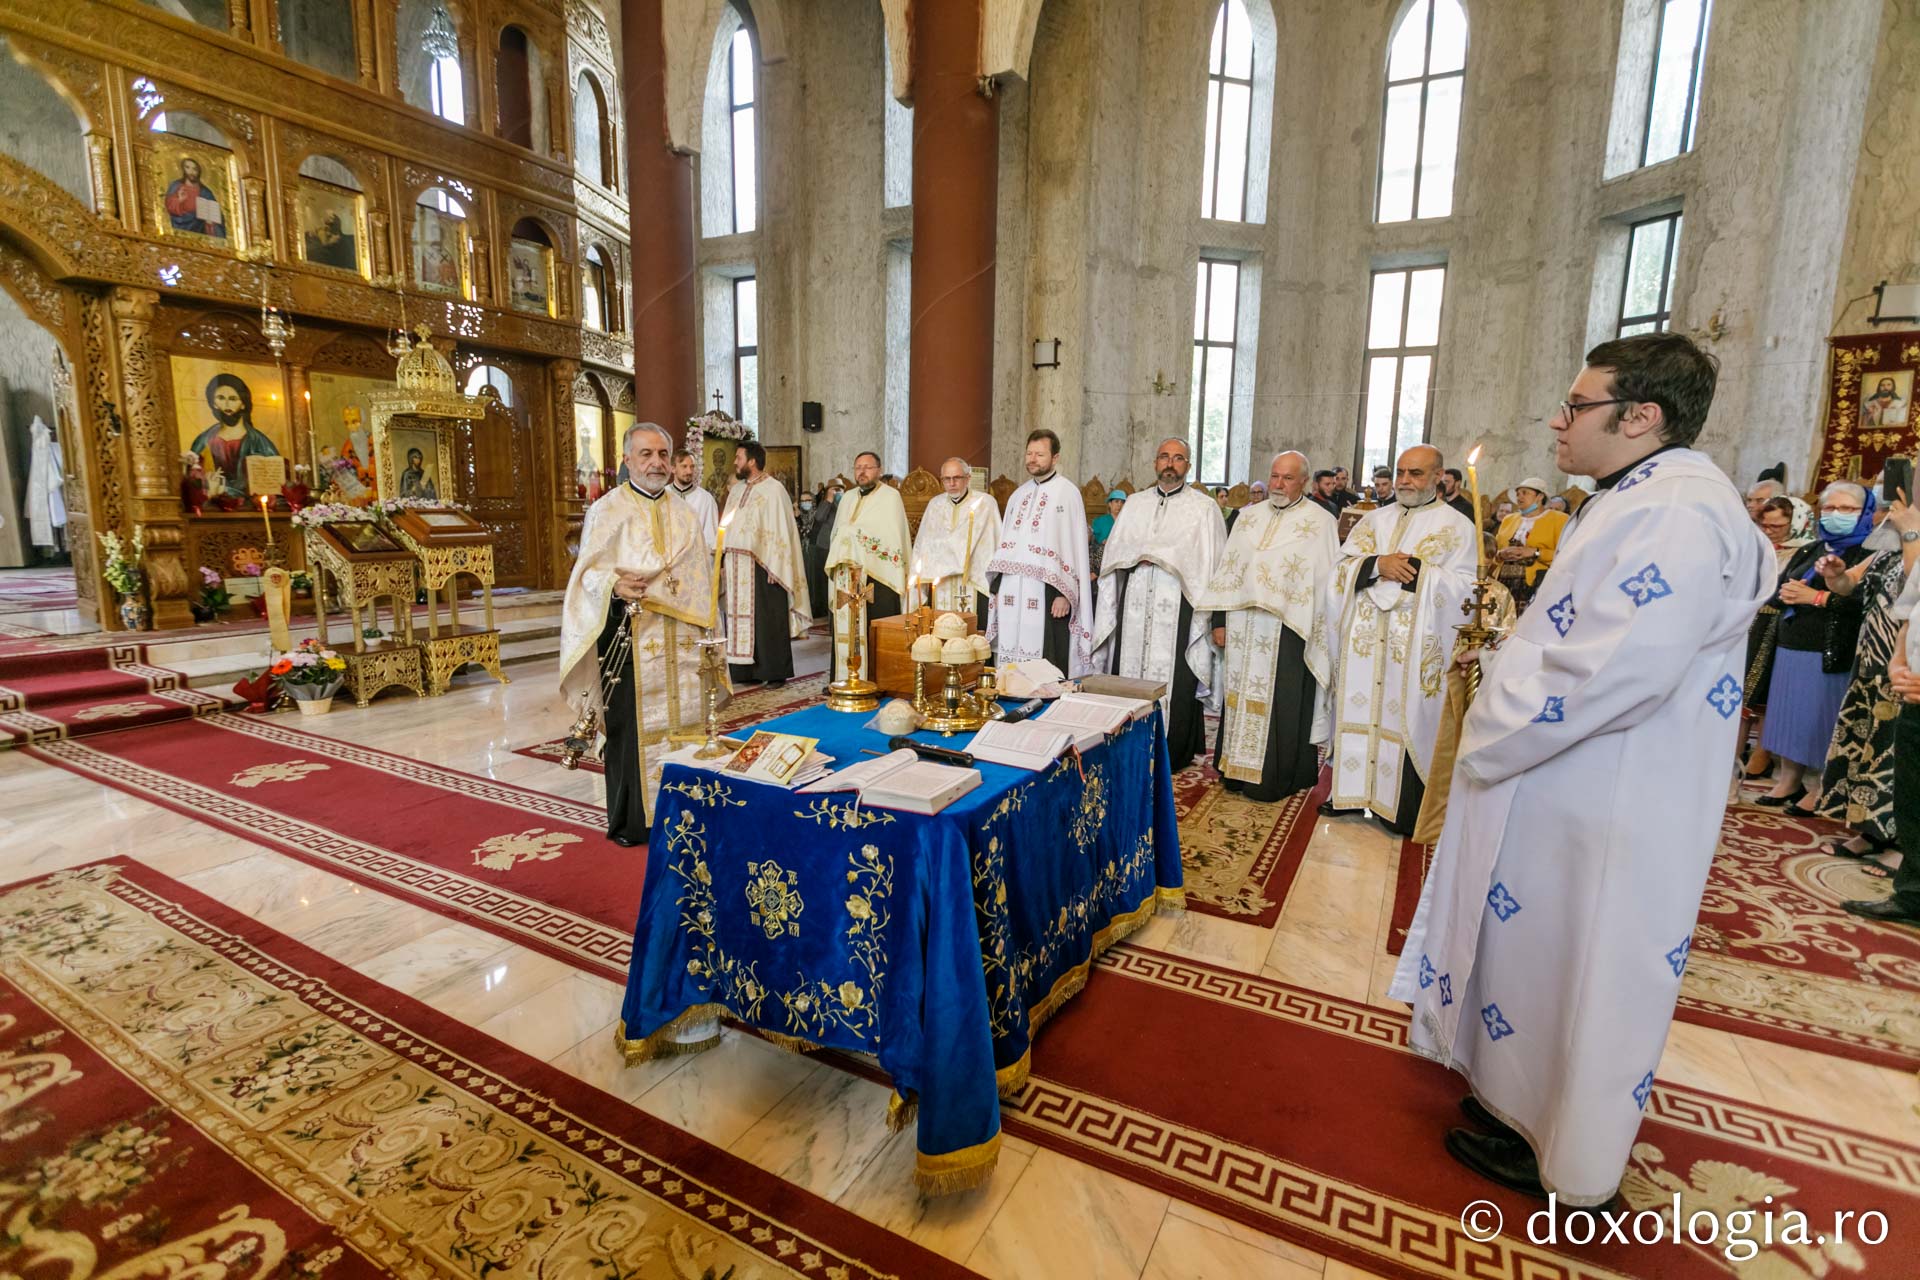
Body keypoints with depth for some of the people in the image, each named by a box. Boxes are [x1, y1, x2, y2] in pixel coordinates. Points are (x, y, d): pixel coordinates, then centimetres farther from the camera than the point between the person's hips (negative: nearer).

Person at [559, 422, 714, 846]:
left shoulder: (684, 513, 13)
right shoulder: (607, 510, 0)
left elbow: (700, 575, 14)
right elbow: (589, 573, -5)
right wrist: (616, 584, -25)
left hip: (679, 637, 4)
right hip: (629, 635, -4)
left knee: (681, 716, 4)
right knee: (631, 723, -2)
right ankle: (631, 819, 9)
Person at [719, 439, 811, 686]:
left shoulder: (774, 489, -6)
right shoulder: (736, 490, 14)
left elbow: (781, 531, -11)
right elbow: (727, 527, 15)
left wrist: (774, 568, -16)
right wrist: (723, 561, 8)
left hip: (761, 565, -6)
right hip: (737, 566, 7)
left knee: (768, 619, -2)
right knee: (740, 617, 7)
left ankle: (775, 672, 6)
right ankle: (746, 671, 14)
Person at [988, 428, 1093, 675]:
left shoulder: (1067, 492, -3)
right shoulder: (1018, 495, 16)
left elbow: (1075, 544, -8)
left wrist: (1065, 594, -14)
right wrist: (998, 587, 12)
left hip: (1047, 593, -5)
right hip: (1013, 594, 6)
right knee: (1012, 661, 5)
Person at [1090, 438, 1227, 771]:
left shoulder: (1204, 507, 5)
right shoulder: (1135, 504, 16)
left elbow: (1208, 560, -3)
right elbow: (1114, 552, 12)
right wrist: (1145, 556, -3)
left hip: (1177, 609, -3)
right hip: (1134, 606, 4)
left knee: (1173, 680, -4)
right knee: (1130, 671, 3)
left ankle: (1171, 753, 7)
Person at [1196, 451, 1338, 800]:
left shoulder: (1320, 521, -3)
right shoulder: (1248, 516, 11)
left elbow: (1326, 582, -6)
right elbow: (1228, 568, 11)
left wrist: (1319, 636, -12)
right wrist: (1219, 620, 5)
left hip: (1287, 629, -4)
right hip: (1242, 627, 5)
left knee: (1279, 707, 2)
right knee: (1240, 700, 10)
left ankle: (1274, 778, 14)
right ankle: (1237, 768, 22)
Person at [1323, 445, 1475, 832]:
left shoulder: (1456, 526, 3)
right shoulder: (1374, 518, 13)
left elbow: (1463, 585, -7)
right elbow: (1342, 567, 4)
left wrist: (1414, 570, -15)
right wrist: (1378, 564, -14)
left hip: (1415, 646, -3)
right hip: (1364, 639, 4)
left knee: (1403, 716, 0)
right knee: (1359, 710, 7)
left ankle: (1398, 803, 10)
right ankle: (1352, 788, 18)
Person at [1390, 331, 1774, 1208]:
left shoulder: (1679, 515, -23)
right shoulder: (1641, 502, 11)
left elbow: (1615, 673, -29)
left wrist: (1487, 738, -17)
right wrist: (1507, 660, 4)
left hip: (1604, 810, -10)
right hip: (1570, 794, 10)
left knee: (1576, 970, 8)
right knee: (1544, 957, 22)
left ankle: (1566, 1157, 29)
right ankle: (1533, 1098, 42)